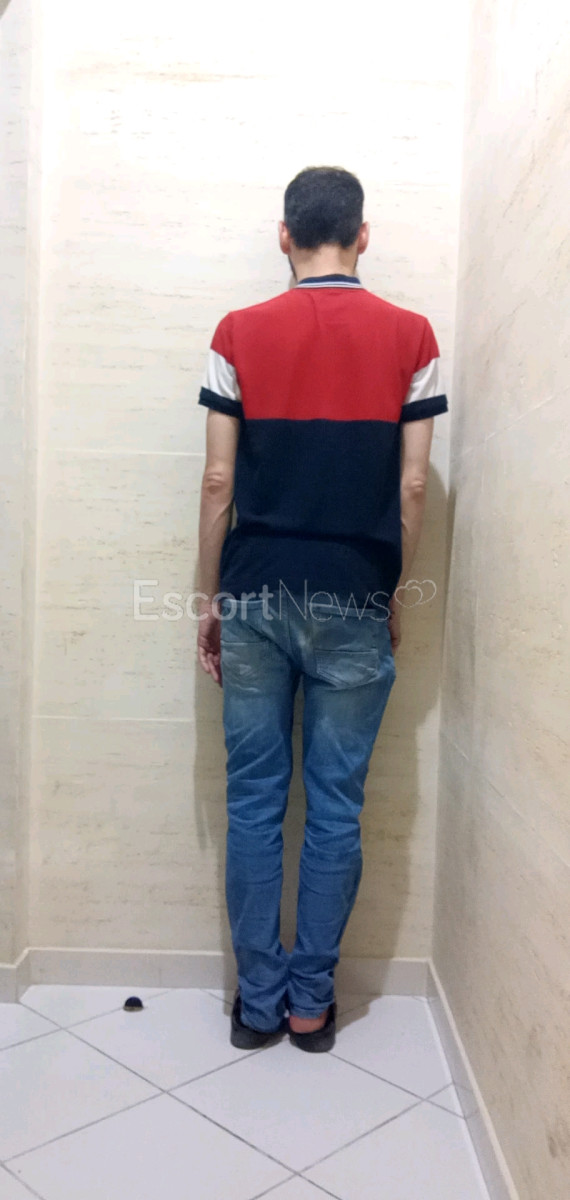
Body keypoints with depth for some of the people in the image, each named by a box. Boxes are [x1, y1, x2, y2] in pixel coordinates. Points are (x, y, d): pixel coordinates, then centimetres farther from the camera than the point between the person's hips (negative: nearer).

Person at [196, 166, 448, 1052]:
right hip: (354, 602, 0)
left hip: (257, 596, 1)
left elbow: (219, 481, -1)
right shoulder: (410, 337, 1)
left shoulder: (240, 333, 1)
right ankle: (311, 1001, 22)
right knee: (336, 807, 9)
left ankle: (258, 1001, 21)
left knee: (254, 802, 10)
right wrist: (396, 595, 10)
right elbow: (412, 488, -1)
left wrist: (210, 598, 8)